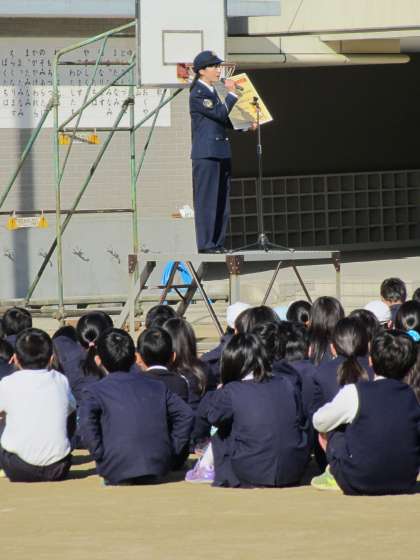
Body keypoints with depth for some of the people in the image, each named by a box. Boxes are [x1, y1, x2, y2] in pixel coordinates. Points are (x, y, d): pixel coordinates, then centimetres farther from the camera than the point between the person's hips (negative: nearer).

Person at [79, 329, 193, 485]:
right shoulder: (157, 387, 18)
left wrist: (100, 455, -6)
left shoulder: (94, 391, 5)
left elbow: (87, 424, -15)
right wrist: (171, 450, 15)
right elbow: (185, 415, 12)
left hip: (118, 472, -4)